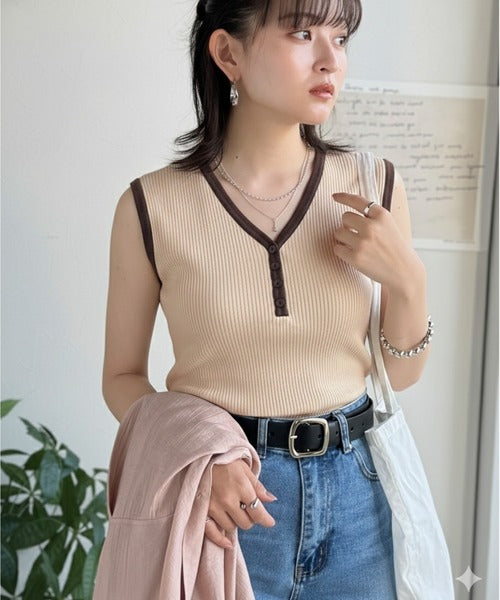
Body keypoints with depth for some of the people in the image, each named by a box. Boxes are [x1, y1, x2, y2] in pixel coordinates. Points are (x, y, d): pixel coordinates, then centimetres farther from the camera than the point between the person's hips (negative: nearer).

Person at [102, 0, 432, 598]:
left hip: (354, 491, 3)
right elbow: (123, 375, 1)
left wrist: (407, 278, -13)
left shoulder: (374, 185, -4)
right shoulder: (153, 207, -10)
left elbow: (401, 372, 5)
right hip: (221, 502, -2)